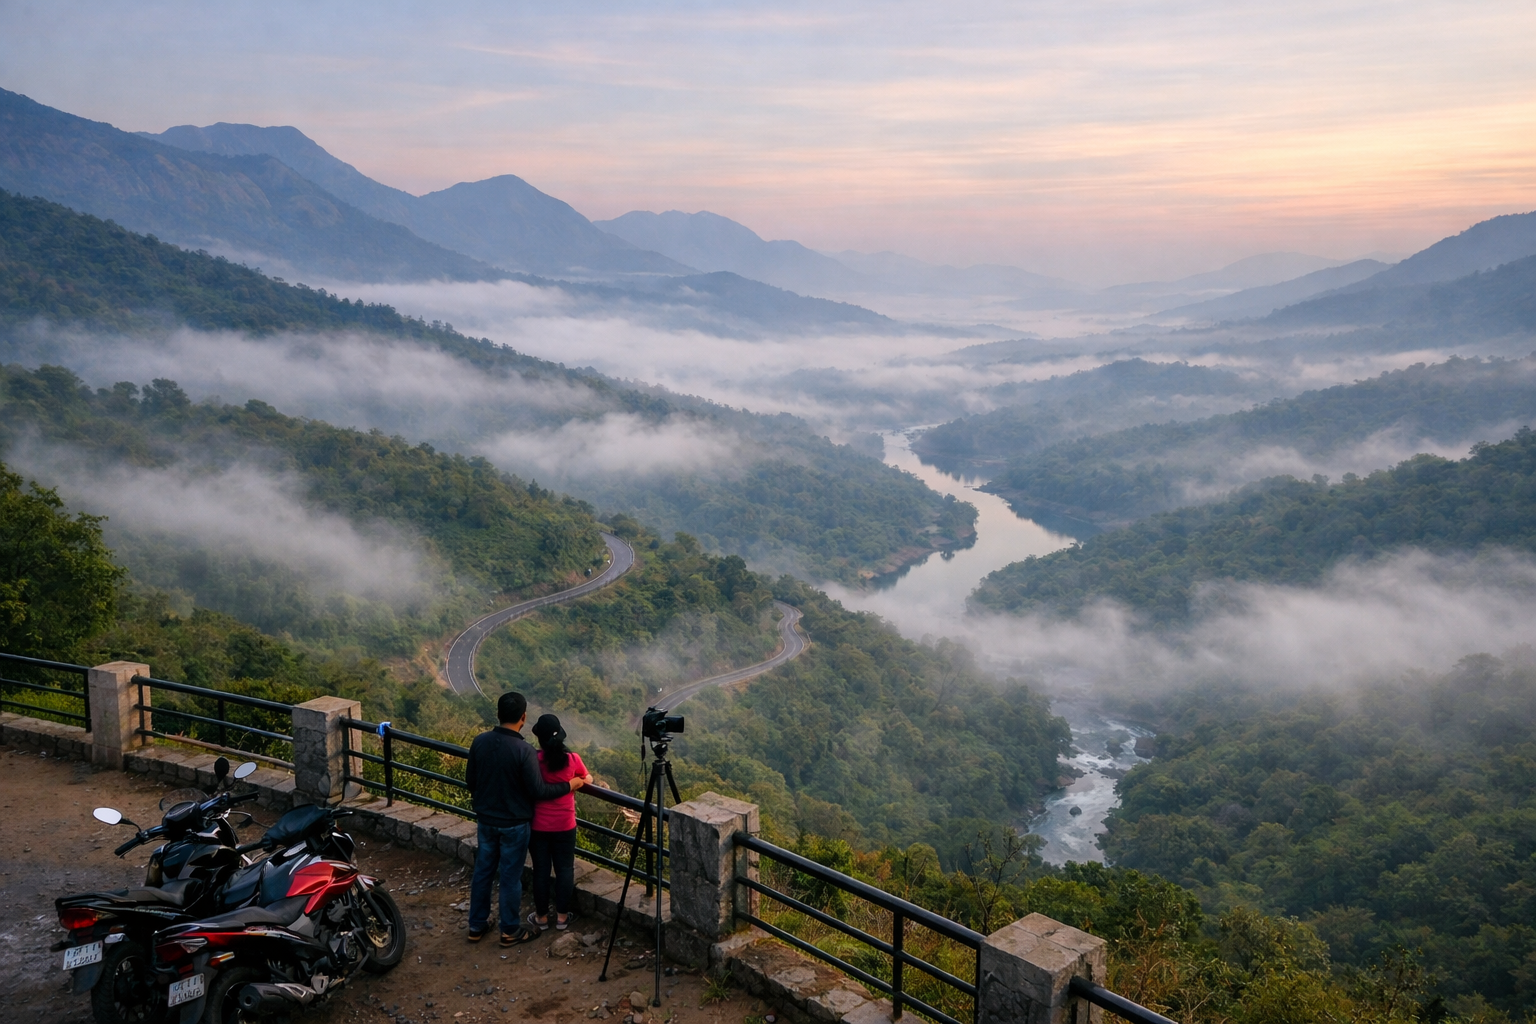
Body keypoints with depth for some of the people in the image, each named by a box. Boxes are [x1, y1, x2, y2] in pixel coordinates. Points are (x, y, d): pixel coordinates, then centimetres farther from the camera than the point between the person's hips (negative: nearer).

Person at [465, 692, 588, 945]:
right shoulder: (523, 750, -25)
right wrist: (570, 785, -7)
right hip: (514, 824, -5)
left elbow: (470, 780, 4)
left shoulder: (480, 742, -8)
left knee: (482, 871, 18)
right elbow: (538, 791, -20)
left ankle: (476, 925, 30)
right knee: (511, 877, 8)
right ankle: (511, 931, 21)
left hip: (486, 820, 5)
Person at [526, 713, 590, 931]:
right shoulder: (572, 759, -11)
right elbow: (588, 780, 8)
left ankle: (541, 917, 22)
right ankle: (562, 917, 17)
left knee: (541, 870, 11)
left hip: (538, 825, 0)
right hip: (565, 825, 0)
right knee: (565, 869, 12)